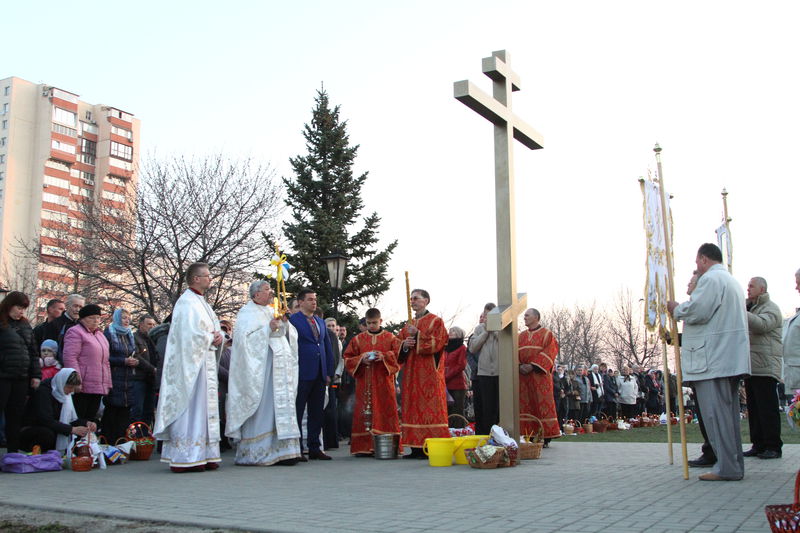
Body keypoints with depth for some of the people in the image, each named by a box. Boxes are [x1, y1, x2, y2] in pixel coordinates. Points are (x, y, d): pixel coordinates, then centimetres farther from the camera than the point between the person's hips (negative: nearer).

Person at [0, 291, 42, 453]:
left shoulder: (25, 326, 16)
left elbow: (33, 352, 18)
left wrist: (36, 375, 11)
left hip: (21, 379, 6)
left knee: (16, 416, 9)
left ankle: (13, 451, 14)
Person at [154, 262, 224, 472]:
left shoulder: (202, 302, 19)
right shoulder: (187, 302, -12)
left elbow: (215, 329, 23)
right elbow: (190, 335, -21)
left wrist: (218, 336, 1)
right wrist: (211, 339, -6)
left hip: (205, 363, 10)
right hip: (192, 363, -10)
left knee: (205, 407, 10)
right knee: (190, 406, -9)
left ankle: (203, 455, 14)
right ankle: (186, 458, -6)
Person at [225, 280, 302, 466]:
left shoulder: (273, 311, 20)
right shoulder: (247, 313, -1)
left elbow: (289, 336, 20)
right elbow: (245, 338, -13)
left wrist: (285, 322, 1)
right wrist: (268, 328, -17)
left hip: (279, 368, 7)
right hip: (259, 368, -7)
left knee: (281, 407, 3)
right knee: (261, 408, -8)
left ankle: (281, 450, 4)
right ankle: (257, 453, -2)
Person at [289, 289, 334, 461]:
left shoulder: (321, 322, 18)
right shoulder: (292, 320, -4)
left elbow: (328, 348, 19)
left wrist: (329, 373, 12)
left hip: (320, 375, 7)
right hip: (302, 374, -7)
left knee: (316, 413, 10)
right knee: (297, 412, -1)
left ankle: (314, 448, 17)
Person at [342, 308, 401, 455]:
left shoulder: (390, 338, 6)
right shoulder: (358, 339, 10)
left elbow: (399, 357, 1)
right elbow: (348, 360, 9)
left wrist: (384, 357, -14)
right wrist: (361, 360, -10)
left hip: (384, 383, -1)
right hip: (364, 384, 1)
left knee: (386, 411, -3)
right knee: (364, 412, -2)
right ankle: (363, 447, 0)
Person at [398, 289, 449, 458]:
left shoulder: (435, 321, 0)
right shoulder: (409, 325, 19)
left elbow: (437, 343, -11)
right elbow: (398, 346, 15)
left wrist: (418, 335, -17)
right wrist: (404, 344, -6)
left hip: (429, 374, -6)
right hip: (411, 374, 6)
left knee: (429, 409, -9)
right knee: (413, 409, 4)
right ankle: (416, 448, 6)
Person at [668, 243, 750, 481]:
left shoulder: (711, 278, -10)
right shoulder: (731, 281, 23)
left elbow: (697, 311, -21)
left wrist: (676, 309, -2)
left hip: (713, 360, -10)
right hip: (732, 360, 10)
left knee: (716, 413, -8)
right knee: (728, 411, 13)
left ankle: (727, 467, -7)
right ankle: (735, 464, 18)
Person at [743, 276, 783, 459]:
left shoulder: (771, 308, -4)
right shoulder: (749, 308, 23)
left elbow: (762, 324, -23)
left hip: (765, 368, -9)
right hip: (750, 367, 9)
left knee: (768, 408, -7)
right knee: (753, 408, 9)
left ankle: (773, 446, -2)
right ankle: (758, 445, 15)